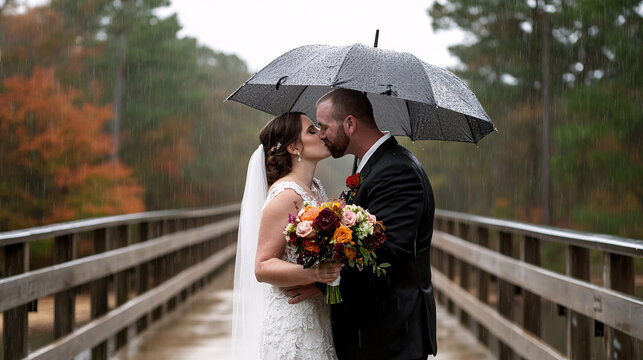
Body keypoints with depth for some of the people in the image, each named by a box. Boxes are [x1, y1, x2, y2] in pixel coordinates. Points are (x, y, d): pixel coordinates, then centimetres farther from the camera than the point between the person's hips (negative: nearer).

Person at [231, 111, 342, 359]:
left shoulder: (316, 189, 12)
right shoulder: (285, 196, -15)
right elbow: (262, 268, -19)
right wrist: (312, 273, -32)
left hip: (321, 319, 8)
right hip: (294, 322, -8)